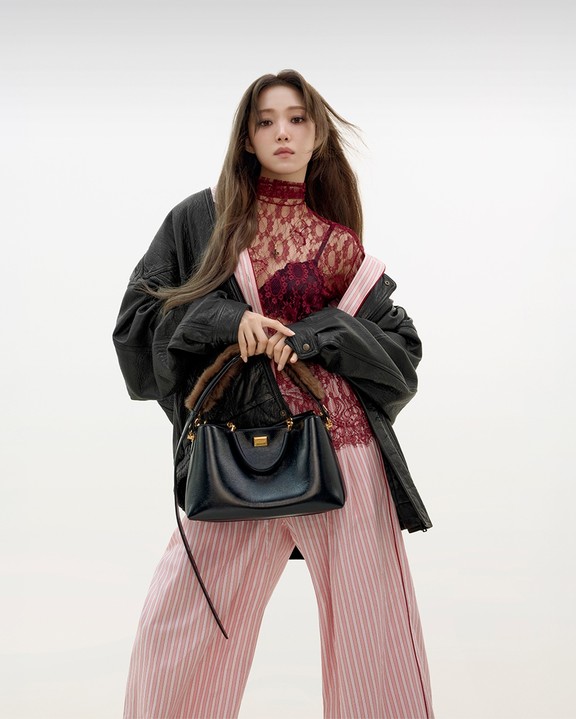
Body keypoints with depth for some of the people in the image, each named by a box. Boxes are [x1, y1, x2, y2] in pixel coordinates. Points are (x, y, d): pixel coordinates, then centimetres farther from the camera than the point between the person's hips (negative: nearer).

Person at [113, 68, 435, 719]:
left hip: (343, 446, 1)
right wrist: (226, 319, -10)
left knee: (371, 631, 3)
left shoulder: (339, 240, 11)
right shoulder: (201, 219, 9)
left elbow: (403, 343, 9)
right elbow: (137, 314, 6)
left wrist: (312, 335, -8)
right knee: (178, 628, 3)